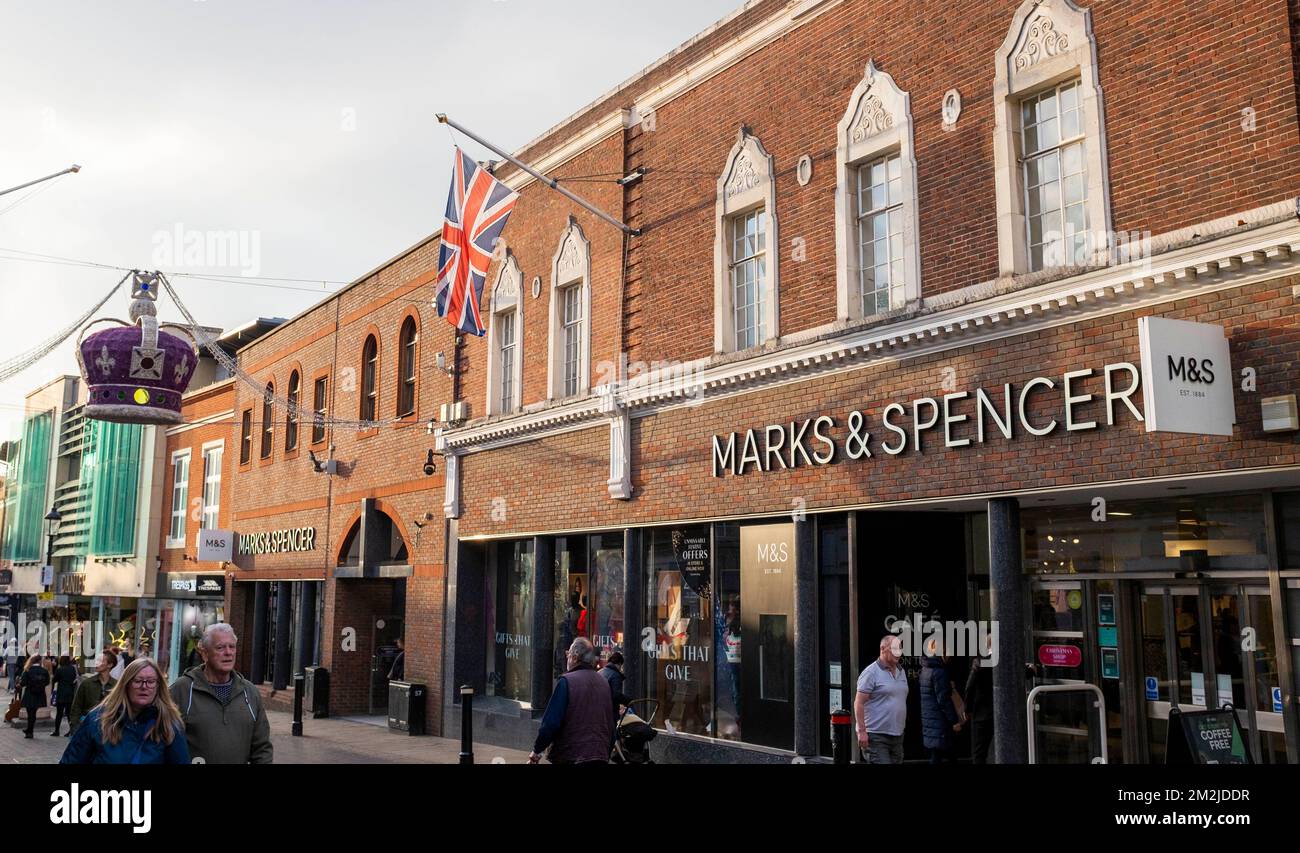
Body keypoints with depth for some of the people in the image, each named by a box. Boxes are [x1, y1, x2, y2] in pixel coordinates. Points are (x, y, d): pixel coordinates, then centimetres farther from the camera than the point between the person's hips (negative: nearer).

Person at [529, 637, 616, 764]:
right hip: (601, 756, 6)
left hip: (571, 757, -6)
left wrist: (536, 750, 0)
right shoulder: (604, 683, 9)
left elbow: (551, 722, -13)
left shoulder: (566, 681, -10)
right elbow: (610, 725, 14)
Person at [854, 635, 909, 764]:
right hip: (876, 736, -8)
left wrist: (902, 727, 18)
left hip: (897, 735, 8)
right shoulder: (871, 673, -11)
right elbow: (858, 703, -14)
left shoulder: (901, 672, 14)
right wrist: (862, 731, -19)